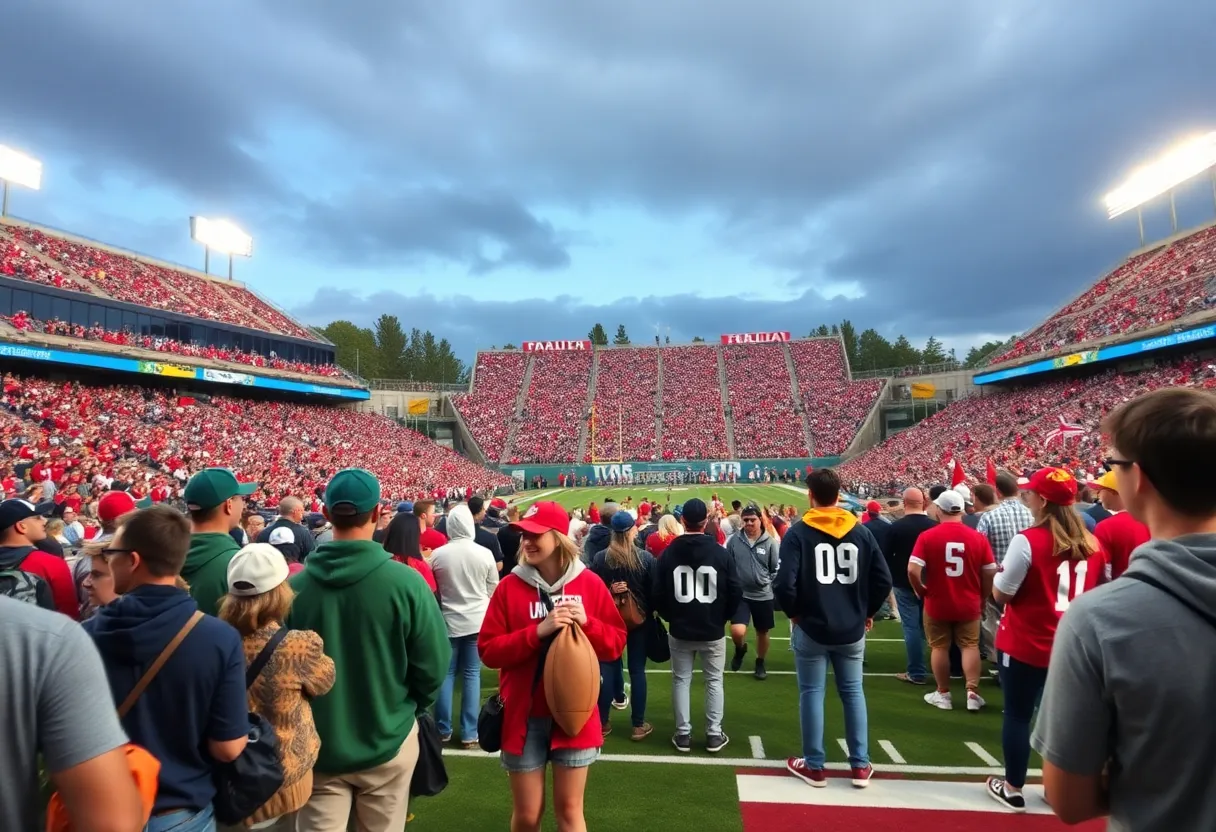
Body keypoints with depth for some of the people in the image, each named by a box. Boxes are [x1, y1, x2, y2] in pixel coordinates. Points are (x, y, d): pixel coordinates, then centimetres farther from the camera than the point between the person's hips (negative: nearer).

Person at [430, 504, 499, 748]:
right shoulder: (484, 553, -10)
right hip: (477, 621, 0)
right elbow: (493, 589, 1)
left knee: (446, 674, 12)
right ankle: (469, 733, 11)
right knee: (472, 675, 7)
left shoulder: (437, 554, -10)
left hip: (448, 621, 0)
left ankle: (443, 729, 21)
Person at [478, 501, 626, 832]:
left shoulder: (590, 583, -4)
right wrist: (538, 632, -21)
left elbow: (616, 643, 1)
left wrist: (587, 623, -18)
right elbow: (488, 650, -9)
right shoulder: (509, 586, -6)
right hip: (525, 716, 0)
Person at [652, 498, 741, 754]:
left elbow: (658, 593, -3)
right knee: (714, 681, 13)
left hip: (680, 631, 1)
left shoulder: (668, 553, -7)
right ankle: (714, 735, 18)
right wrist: (723, 617, 11)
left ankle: (683, 734, 18)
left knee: (681, 680, 13)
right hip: (713, 631, 0)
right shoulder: (721, 553, -10)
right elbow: (736, 592, -5)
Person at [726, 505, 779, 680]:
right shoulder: (734, 540, -6)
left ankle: (760, 663, 41)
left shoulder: (770, 542, -7)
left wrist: (769, 583, -7)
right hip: (740, 595, -1)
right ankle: (740, 649, 21)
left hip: (764, 596, 1)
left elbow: (776, 569, 2)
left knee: (763, 632, 16)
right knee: (737, 631, -15)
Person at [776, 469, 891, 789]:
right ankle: (860, 766, 23)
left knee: (811, 694, 8)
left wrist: (794, 613, -1)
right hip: (852, 629, 3)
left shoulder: (798, 533, -11)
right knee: (853, 692, 16)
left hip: (811, 628, -3)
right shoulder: (861, 531, 0)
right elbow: (884, 579, -1)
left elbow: (784, 584, -19)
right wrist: (867, 611, 13)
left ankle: (814, 767, 18)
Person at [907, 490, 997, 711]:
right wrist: (982, 598, 13)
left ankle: (943, 694, 22)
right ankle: (972, 693, 14)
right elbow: (990, 573, -3)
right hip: (969, 604, 2)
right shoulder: (978, 537, -7)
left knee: (939, 647, 12)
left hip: (936, 603, -1)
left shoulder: (927, 536, -14)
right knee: (970, 645, 17)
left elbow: (913, 570, -20)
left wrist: (920, 592, -1)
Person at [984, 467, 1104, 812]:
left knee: (1017, 716, 9)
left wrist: (1004, 571, 4)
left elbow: (1000, 593, -14)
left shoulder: (1028, 540, -19)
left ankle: (1013, 789, 21)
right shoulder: (1091, 544, 0)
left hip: (1025, 645, -5)